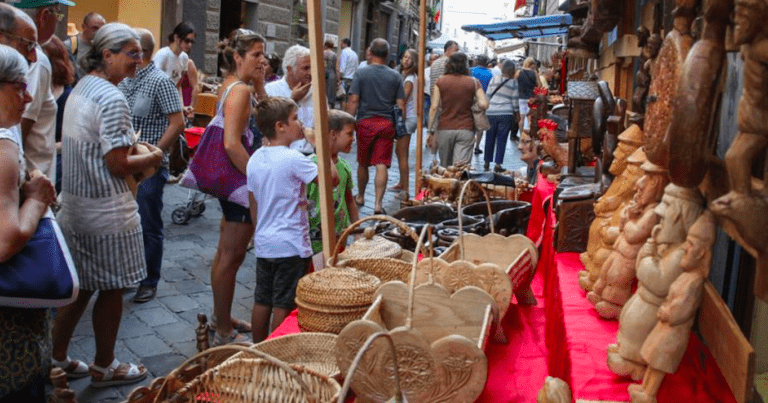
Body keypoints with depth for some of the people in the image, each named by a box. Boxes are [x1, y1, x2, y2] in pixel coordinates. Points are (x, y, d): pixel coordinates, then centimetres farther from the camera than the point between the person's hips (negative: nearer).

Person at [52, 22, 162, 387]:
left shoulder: (81, 87, 11)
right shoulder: (112, 99, -21)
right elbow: (118, 165, -21)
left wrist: (136, 151, 12)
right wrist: (152, 158, -5)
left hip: (75, 204, 9)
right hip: (107, 212, -9)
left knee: (81, 286, 20)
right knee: (111, 289, 7)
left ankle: (56, 359, 33)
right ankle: (104, 368, 23)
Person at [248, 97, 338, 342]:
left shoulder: (255, 159, 6)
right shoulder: (293, 159, -18)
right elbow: (332, 178, -17)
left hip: (263, 244, 8)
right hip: (290, 246, -8)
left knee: (262, 302, 16)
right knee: (283, 306, 2)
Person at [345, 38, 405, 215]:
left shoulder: (361, 73, -3)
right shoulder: (395, 76, 2)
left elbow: (353, 101, -8)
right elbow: (401, 105, 2)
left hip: (365, 122, 0)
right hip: (386, 124, 0)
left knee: (363, 164, 16)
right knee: (381, 165, -2)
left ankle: (360, 197, 33)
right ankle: (378, 204, -8)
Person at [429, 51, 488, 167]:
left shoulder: (440, 82, 1)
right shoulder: (473, 82, 1)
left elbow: (434, 107, -3)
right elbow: (484, 104, -8)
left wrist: (430, 130, 2)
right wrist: (471, 103, 12)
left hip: (445, 129, 1)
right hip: (466, 129, -1)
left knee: (445, 167, 16)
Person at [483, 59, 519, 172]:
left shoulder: (493, 80, 5)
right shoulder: (513, 83, 0)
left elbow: (487, 96, 7)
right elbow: (515, 100, 2)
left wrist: (486, 108, 17)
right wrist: (515, 115, 11)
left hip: (491, 113, 2)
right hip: (506, 114, -2)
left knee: (490, 138, 11)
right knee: (502, 139, 3)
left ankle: (487, 163, 17)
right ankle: (497, 164, 1)